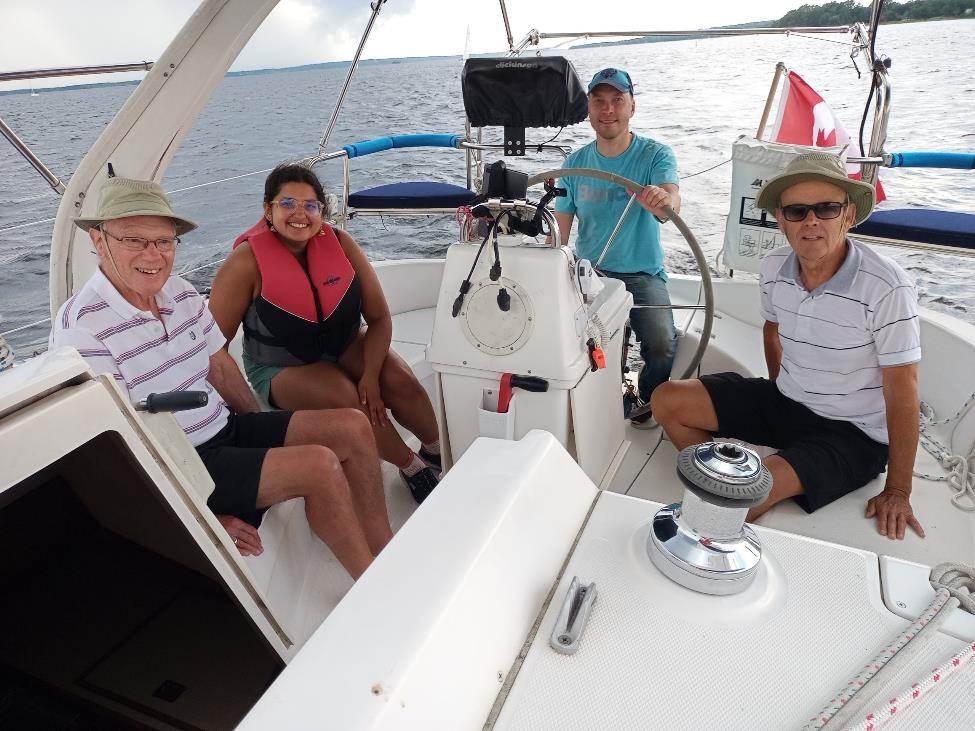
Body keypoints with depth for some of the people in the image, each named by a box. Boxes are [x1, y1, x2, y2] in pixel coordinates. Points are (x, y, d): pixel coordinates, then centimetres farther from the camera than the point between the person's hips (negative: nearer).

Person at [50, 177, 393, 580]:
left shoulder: (181, 292, 4)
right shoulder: (80, 328, -19)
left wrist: (266, 436, 12)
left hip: (227, 429, 8)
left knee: (353, 427, -5)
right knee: (320, 464, -24)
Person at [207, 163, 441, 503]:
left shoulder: (339, 242, -12)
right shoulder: (247, 262, -21)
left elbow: (379, 317, -9)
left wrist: (370, 376, -21)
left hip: (345, 347, 3)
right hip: (280, 369, -3)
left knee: (401, 381, -23)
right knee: (345, 398, -31)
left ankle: (439, 451, 4)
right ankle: (413, 468, -9)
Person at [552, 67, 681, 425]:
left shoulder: (656, 154, -3)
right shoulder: (575, 163, 6)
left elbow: (672, 202, -24)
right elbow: (559, 230, 6)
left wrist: (662, 200, -50)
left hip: (642, 274, -2)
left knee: (662, 347, -25)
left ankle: (649, 403, 9)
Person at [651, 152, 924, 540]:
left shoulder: (887, 288, -24)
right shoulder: (774, 265, -7)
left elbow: (902, 391, -19)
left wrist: (897, 491, -14)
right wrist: (780, 393, 14)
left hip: (854, 434, -6)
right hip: (785, 400, 6)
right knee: (666, 400, -5)